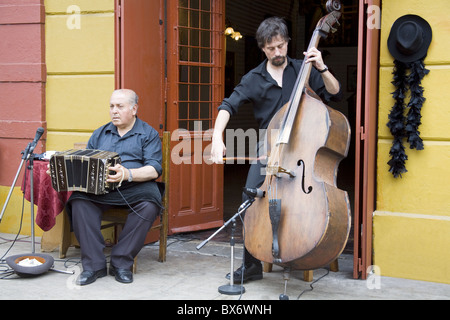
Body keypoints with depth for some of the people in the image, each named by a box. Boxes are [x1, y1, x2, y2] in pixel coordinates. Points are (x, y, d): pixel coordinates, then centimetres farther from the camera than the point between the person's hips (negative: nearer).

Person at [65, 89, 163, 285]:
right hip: (99, 187, 3)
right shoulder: (99, 134, 23)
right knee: (79, 200, -28)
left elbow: (154, 170, -6)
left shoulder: (148, 134, 8)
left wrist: (127, 174, -24)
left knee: (149, 205, -35)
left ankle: (121, 263, -21)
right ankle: (94, 264, -24)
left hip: (135, 187, -3)